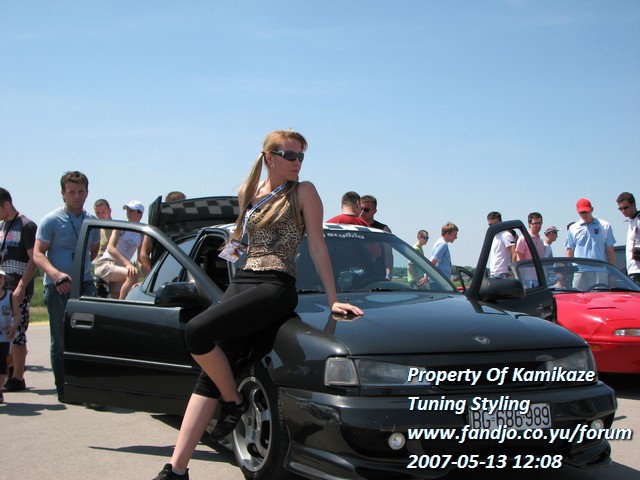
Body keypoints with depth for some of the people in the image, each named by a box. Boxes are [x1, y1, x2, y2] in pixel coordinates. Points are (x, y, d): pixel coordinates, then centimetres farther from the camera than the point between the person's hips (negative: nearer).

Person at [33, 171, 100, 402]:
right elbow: (38, 254, -9)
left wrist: (83, 267, 11)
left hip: (85, 284, 4)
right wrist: (55, 273, -26)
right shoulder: (51, 220, -4)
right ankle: (63, 390, 12)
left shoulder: (92, 221, 9)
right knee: (60, 341, 4)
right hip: (58, 287, -3)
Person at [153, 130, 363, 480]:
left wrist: (333, 300, -4)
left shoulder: (303, 192, 1)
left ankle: (234, 402, -4)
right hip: (241, 282, 6)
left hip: (275, 287, -5)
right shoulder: (247, 193, 16)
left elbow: (317, 247, -2)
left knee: (197, 331, -27)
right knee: (210, 374, -4)